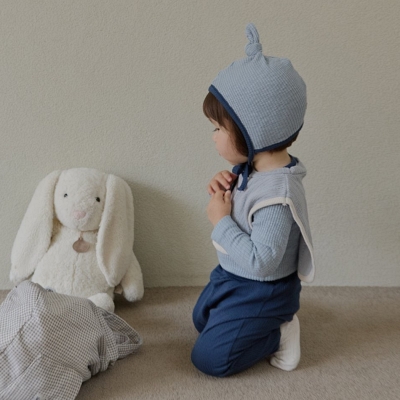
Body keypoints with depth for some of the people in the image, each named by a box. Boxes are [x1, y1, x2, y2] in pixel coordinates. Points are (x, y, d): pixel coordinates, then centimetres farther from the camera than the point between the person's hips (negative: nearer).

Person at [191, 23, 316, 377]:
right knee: (202, 320, 30)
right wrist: (225, 189, -11)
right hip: (231, 277, 9)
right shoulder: (251, 167, -8)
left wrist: (221, 220, -27)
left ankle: (280, 334, 11)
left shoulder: (277, 193, -35)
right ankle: (277, 317, 27)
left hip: (260, 291, -9)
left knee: (209, 358, 1)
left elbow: (260, 261, -35)